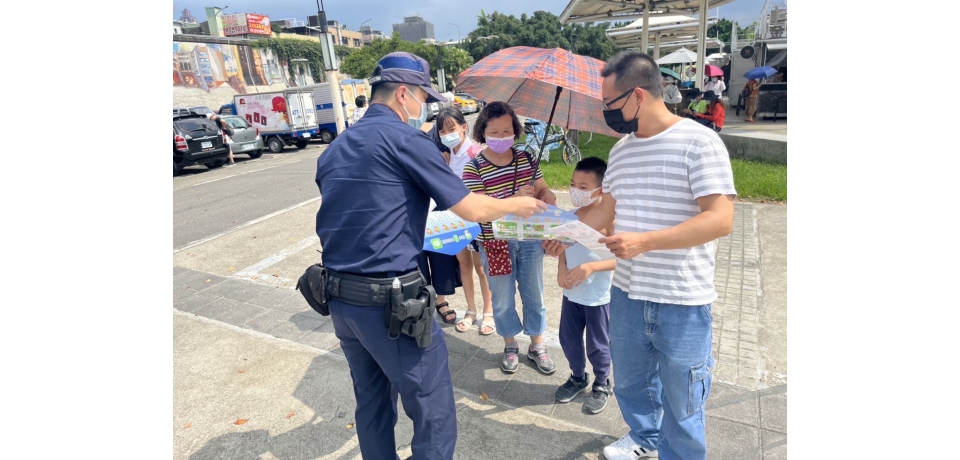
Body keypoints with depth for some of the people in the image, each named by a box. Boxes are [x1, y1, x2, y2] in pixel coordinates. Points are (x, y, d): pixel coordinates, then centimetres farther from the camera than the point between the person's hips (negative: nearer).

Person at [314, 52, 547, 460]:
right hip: (391, 302, -8)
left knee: (372, 406, 22)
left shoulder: (334, 149, 13)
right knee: (434, 414, 6)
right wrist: (517, 204, 9)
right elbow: (473, 210, -8)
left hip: (340, 299, 9)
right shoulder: (404, 138, -10)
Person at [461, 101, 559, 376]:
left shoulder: (527, 158, -1)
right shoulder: (474, 168, -13)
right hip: (496, 244, -3)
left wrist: (552, 203, -18)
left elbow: (543, 191, 6)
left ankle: (536, 346, 37)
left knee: (534, 295, 17)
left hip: (529, 240, 3)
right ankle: (510, 346, 38)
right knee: (503, 300, 14)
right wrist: (514, 200, -37)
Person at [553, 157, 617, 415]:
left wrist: (590, 267, -29)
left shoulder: (608, 220, -17)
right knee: (568, 340, 17)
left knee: (597, 346, 11)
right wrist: (561, 269, -10)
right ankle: (578, 377, 42)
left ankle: (601, 385, 36)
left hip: (598, 296, -5)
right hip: (571, 293, 5)